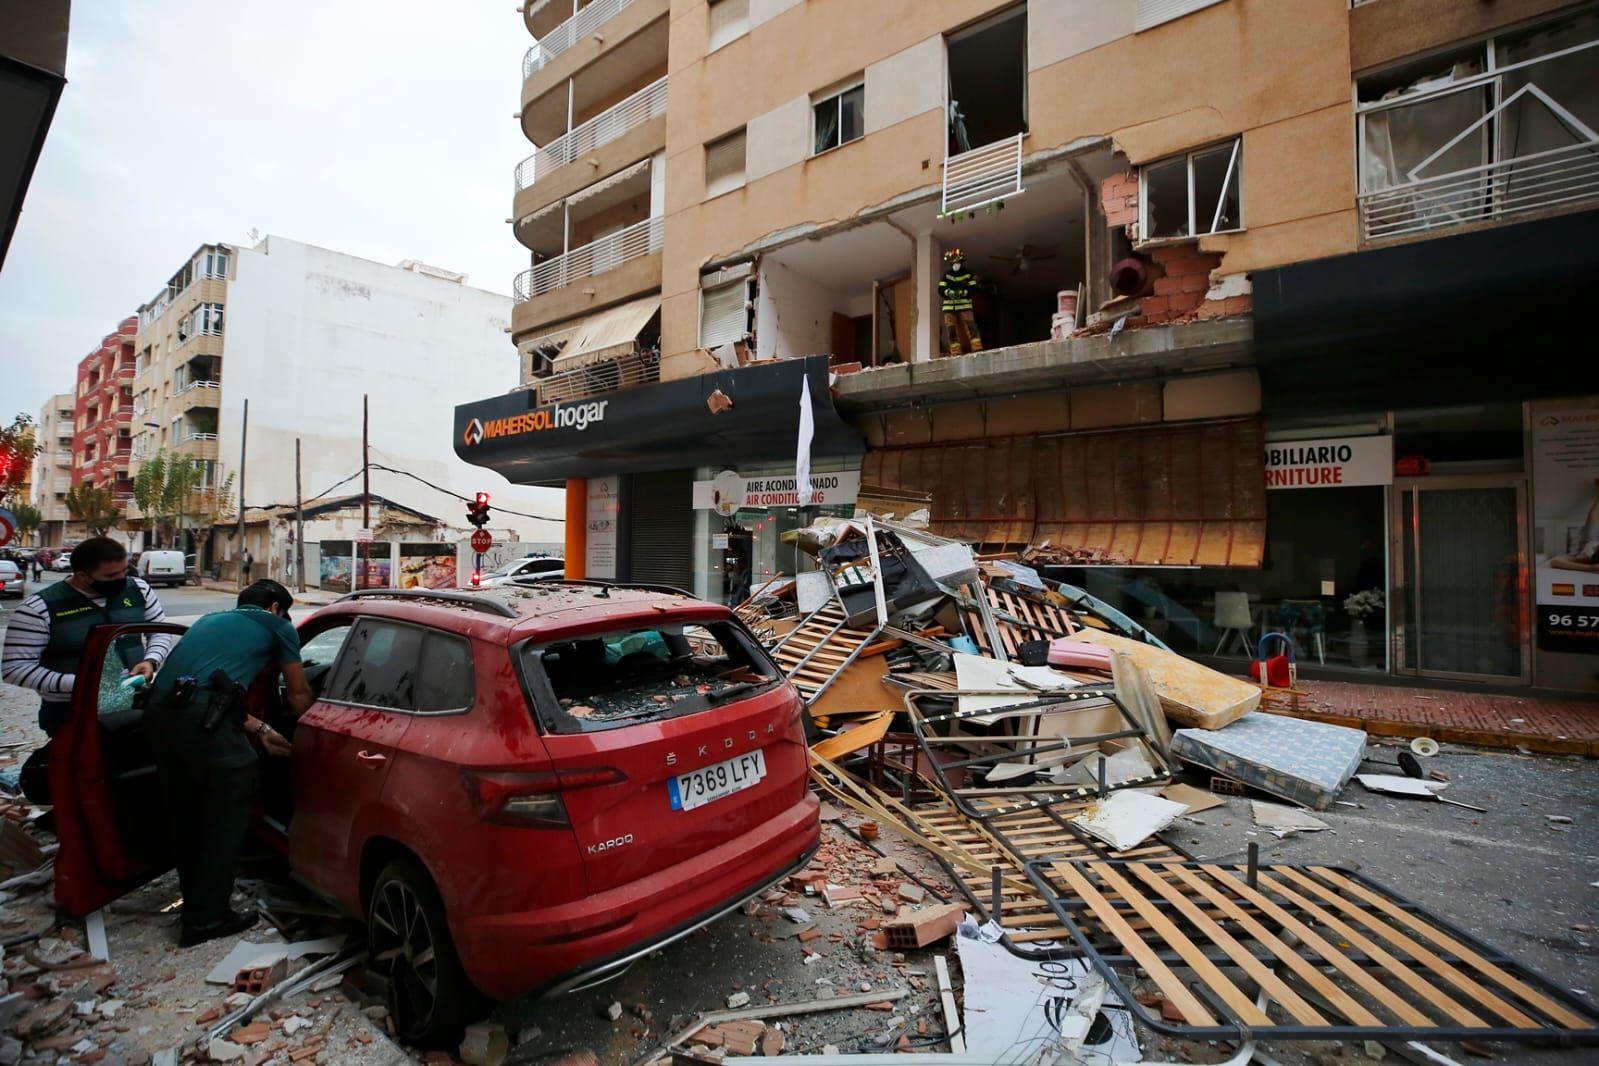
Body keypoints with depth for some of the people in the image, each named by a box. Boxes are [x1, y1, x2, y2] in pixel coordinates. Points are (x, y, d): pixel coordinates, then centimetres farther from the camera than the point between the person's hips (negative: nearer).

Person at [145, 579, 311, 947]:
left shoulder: (212, 619, 32)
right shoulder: (277, 625, 14)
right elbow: (299, 696, 20)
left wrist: (261, 730, 35)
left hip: (159, 711, 8)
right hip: (202, 719, -7)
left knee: (186, 815, 21)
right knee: (226, 815, 8)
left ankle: (196, 905, 36)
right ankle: (207, 918, 16)